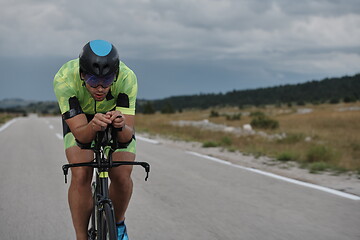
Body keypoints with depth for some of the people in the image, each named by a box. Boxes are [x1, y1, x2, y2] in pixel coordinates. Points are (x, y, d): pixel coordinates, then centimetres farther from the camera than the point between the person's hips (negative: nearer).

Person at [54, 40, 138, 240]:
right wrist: (93, 127, -60)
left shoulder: (127, 78, -36)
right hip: (79, 119, 0)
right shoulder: (64, 79, -37)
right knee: (81, 175, -22)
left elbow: (127, 136, -37)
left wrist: (121, 126, -59)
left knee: (122, 177, -16)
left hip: (117, 113, 1)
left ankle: (118, 223, 14)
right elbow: (80, 134, -38)